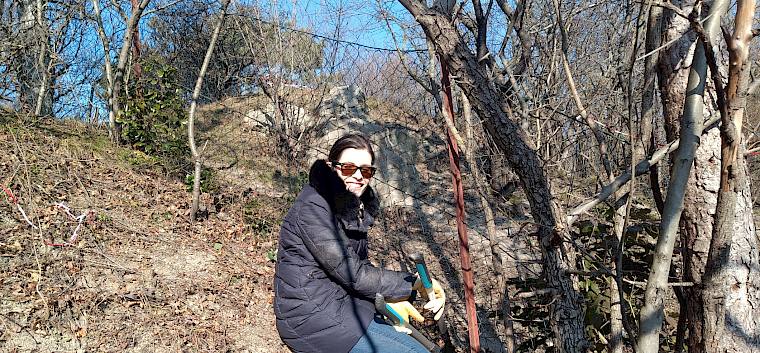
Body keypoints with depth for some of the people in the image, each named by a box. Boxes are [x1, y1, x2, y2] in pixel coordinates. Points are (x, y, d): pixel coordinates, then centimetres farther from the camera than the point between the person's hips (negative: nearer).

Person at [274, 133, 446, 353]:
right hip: (313, 320, -9)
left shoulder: (354, 206, 8)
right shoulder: (313, 209, -20)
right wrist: (415, 283, -13)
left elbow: (358, 266, 10)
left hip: (341, 302, 9)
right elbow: (353, 275, -21)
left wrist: (389, 296, -6)